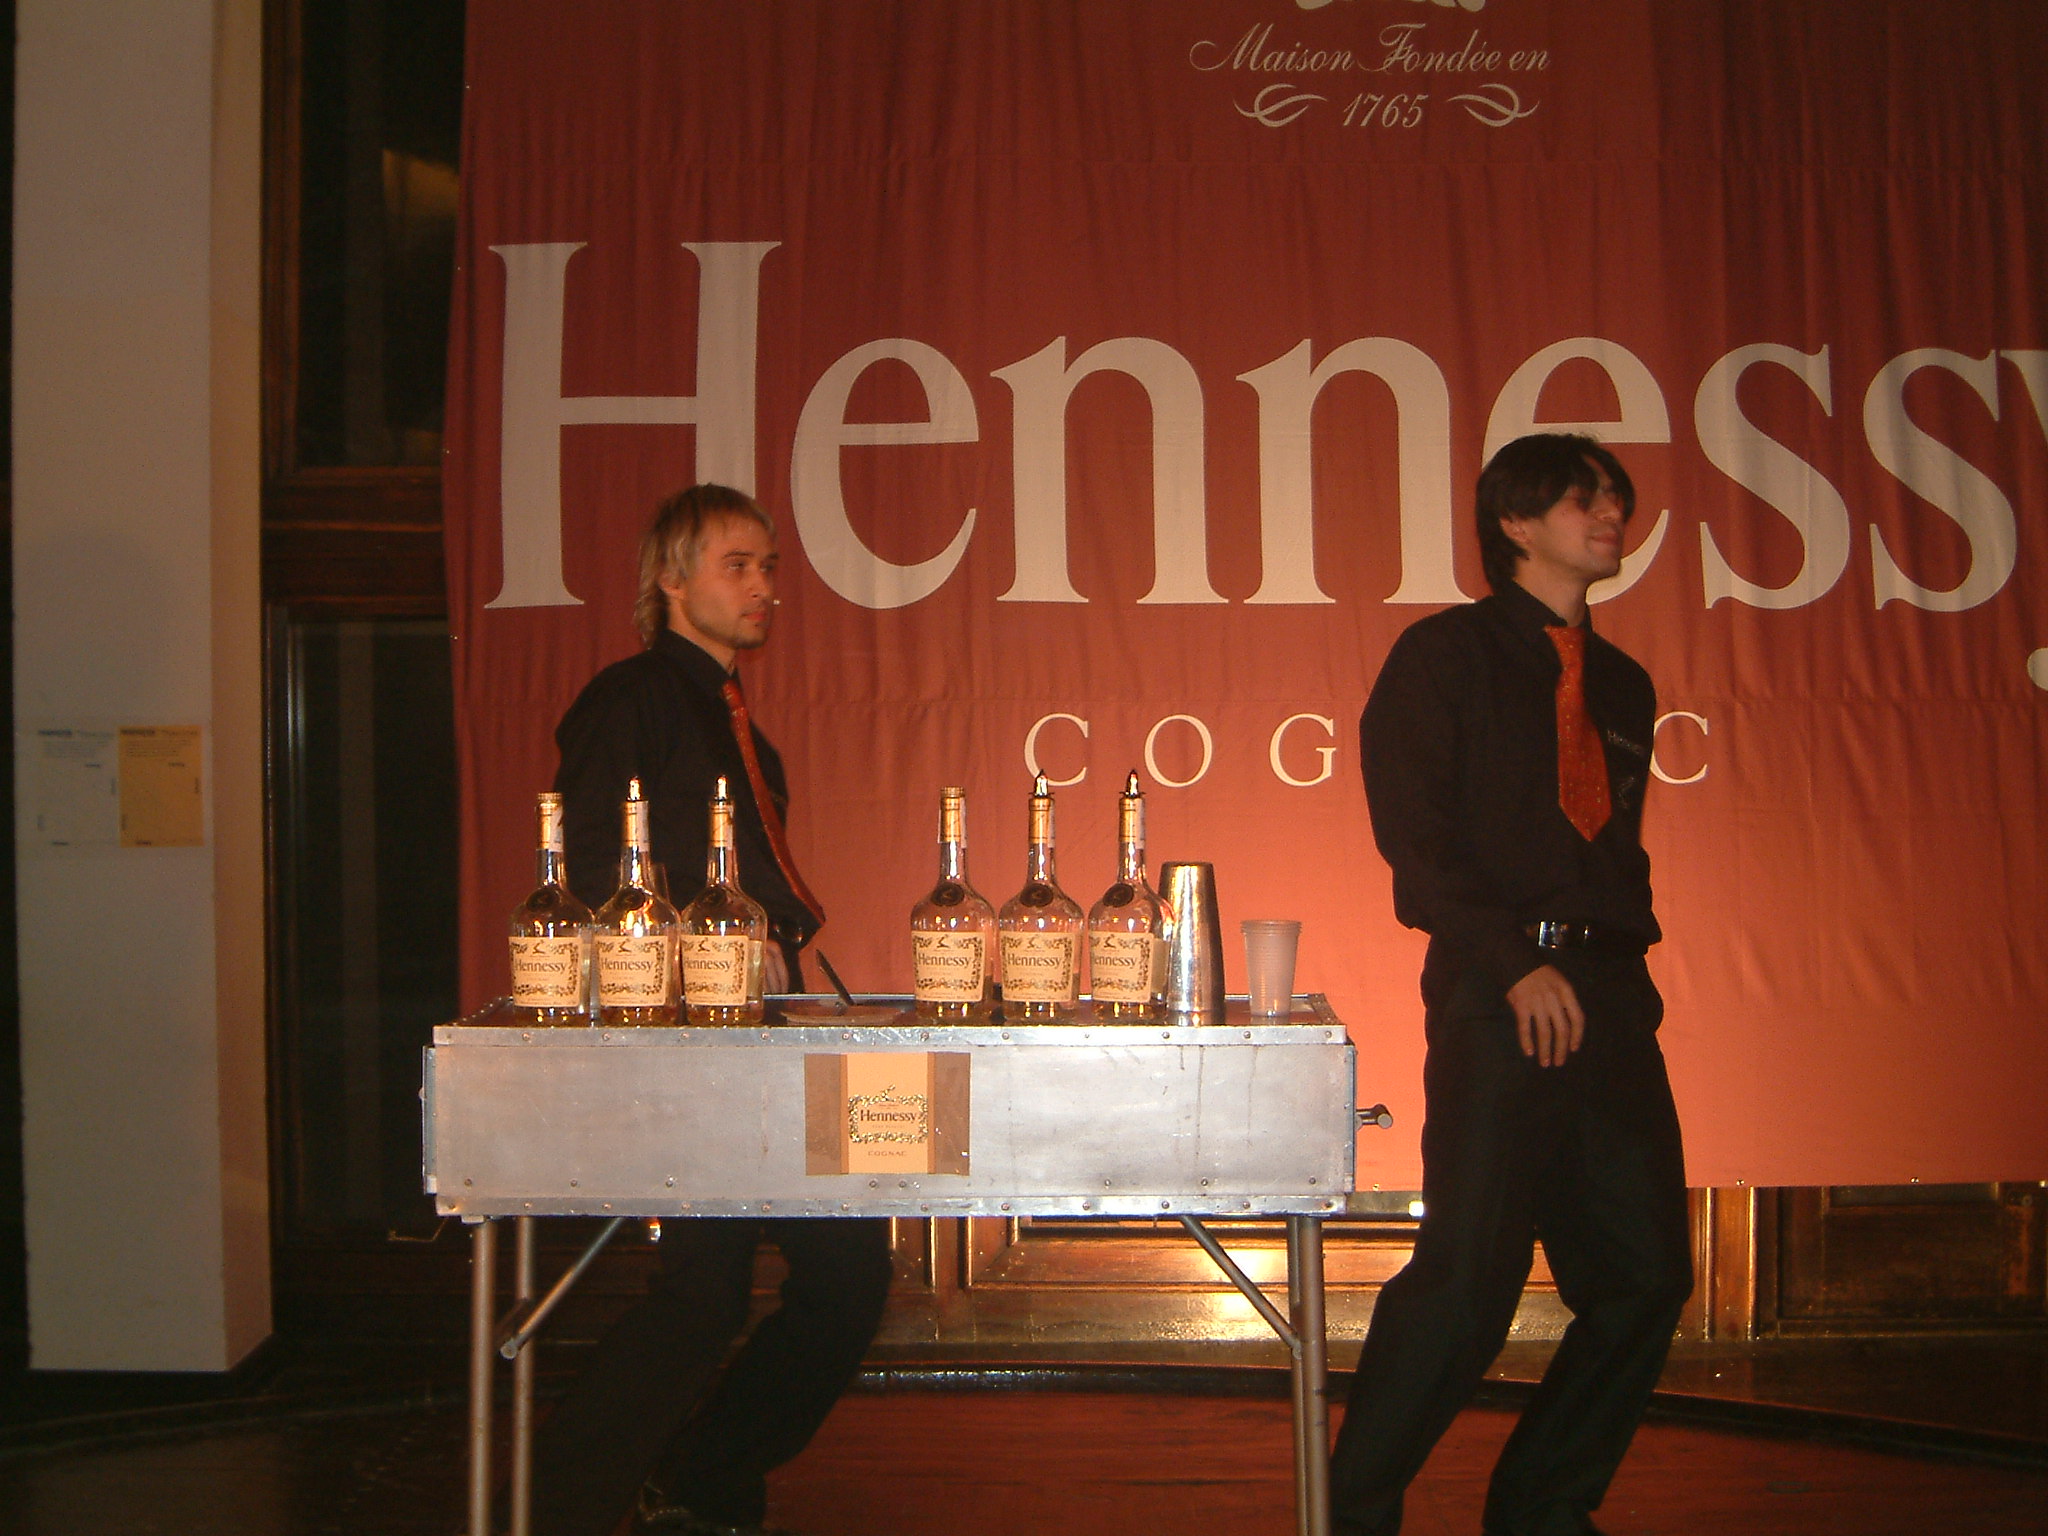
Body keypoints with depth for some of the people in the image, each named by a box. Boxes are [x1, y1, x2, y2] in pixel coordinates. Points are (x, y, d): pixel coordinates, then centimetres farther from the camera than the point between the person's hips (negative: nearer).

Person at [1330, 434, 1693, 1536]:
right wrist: (1518, 960, -14)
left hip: (1613, 997, 6)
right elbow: (1413, 833, -6)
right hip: (1497, 997, -6)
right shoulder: (1444, 656, 3)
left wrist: (1626, 953, 7)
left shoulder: (1623, 687, 22)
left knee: (1645, 1272, 4)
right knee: (1470, 1275, -10)